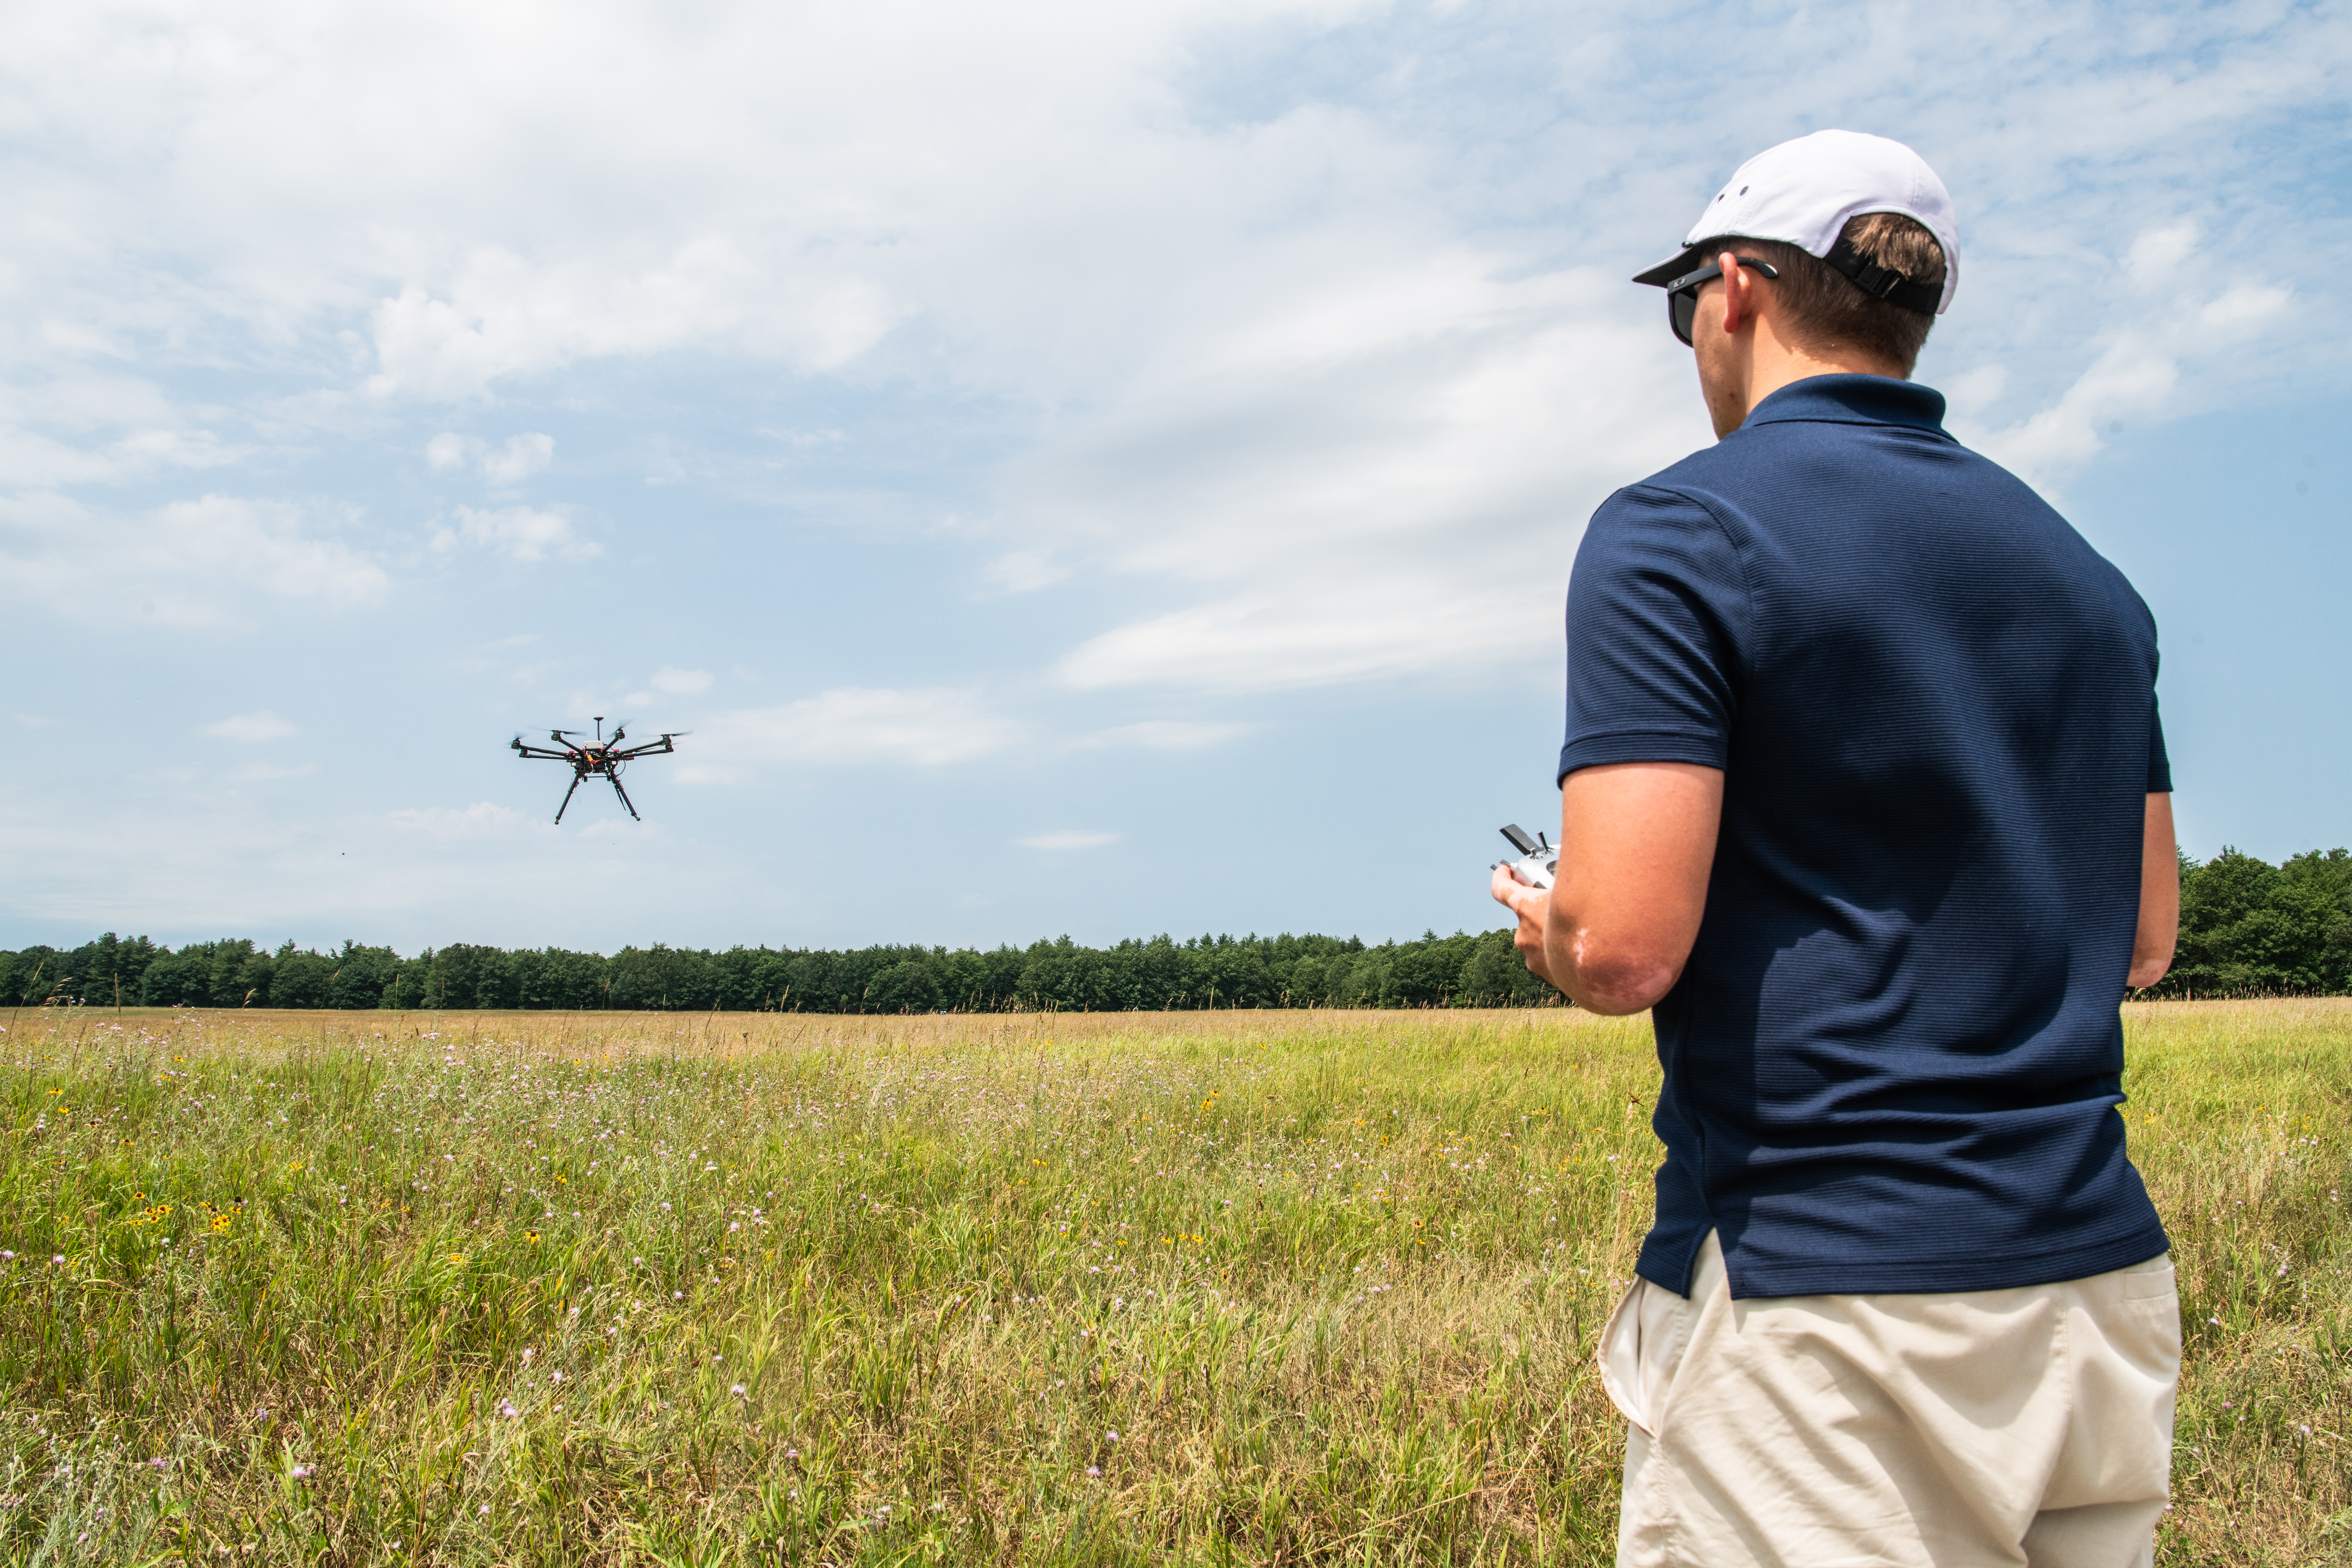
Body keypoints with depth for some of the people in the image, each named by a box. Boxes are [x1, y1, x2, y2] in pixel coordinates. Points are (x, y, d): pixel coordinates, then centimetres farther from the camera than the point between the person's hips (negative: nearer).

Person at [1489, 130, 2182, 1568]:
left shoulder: (1679, 533, -10)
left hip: (1821, 1306, -7)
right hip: (2103, 1287, 8)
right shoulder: (2086, 573, 12)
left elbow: (1625, 949, -19)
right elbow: (2142, 940, 17)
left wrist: (1543, 919, 3)